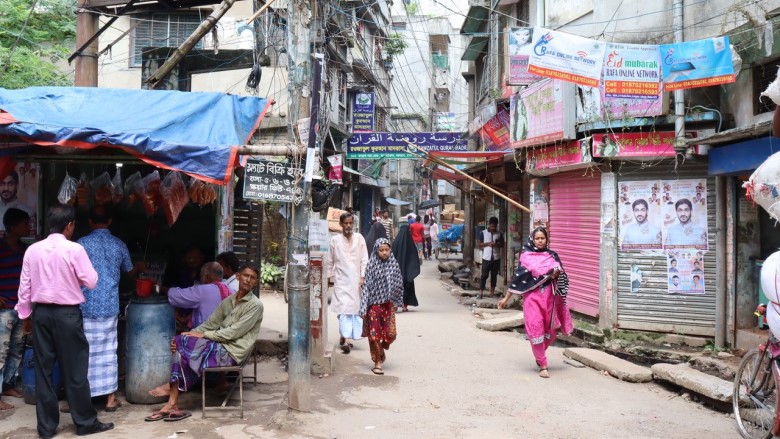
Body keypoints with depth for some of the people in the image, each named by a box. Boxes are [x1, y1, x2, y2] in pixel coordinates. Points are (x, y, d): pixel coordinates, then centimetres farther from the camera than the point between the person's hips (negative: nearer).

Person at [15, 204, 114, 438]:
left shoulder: (32, 250, 1)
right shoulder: (74, 249, -12)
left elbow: (25, 286, 5)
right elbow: (91, 282, -9)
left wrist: (25, 314, 16)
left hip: (41, 313, 4)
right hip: (67, 313, -4)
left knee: (43, 369, 10)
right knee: (75, 369, 4)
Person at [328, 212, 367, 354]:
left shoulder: (359, 238, 3)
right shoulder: (335, 240, 1)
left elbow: (364, 259, 3)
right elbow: (330, 261, 8)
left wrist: (363, 277, -3)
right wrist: (329, 276, 9)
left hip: (355, 280, 2)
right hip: (341, 280, -2)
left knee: (355, 308, 6)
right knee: (344, 309, -11)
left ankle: (344, 337, 20)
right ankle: (345, 340, -17)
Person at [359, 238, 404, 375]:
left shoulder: (394, 265, 3)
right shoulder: (371, 265, -4)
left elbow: (399, 285, 10)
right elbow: (366, 286, -6)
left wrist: (397, 302, 11)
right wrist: (363, 308, -9)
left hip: (388, 303, 2)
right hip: (374, 303, -2)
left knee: (390, 333, -3)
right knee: (374, 333, 0)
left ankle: (382, 349, 29)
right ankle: (377, 362, 11)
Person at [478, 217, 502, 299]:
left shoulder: (499, 234, 8)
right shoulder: (483, 233, 1)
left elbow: (502, 244, 13)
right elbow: (479, 244, 1)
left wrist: (498, 244, -9)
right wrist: (487, 243, -14)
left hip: (496, 258, 3)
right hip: (486, 258, -3)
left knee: (494, 275, 8)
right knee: (484, 275, -4)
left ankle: (492, 292, 16)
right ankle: (480, 292, -4)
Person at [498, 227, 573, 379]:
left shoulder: (552, 256, 9)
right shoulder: (526, 256, 4)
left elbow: (561, 276, 10)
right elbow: (518, 277, 5)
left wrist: (557, 274, -15)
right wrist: (506, 298, 4)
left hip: (549, 296, 2)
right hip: (532, 296, -2)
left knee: (549, 330, 7)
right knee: (535, 328, -11)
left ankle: (540, 355, 35)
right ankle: (542, 365, -2)